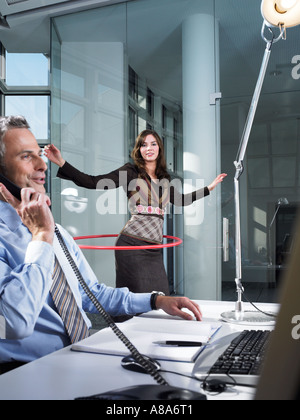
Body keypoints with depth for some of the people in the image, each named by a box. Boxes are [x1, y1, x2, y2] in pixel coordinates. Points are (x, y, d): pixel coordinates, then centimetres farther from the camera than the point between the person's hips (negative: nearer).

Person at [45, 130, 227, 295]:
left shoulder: (164, 179, 19)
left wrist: (210, 187, 38)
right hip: (132, 244, -5)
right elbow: (93, 182, -5)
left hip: (155, 247, 5)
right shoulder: (131, 172, 3)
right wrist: (62, 163, -15)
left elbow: (181, 200, 34)